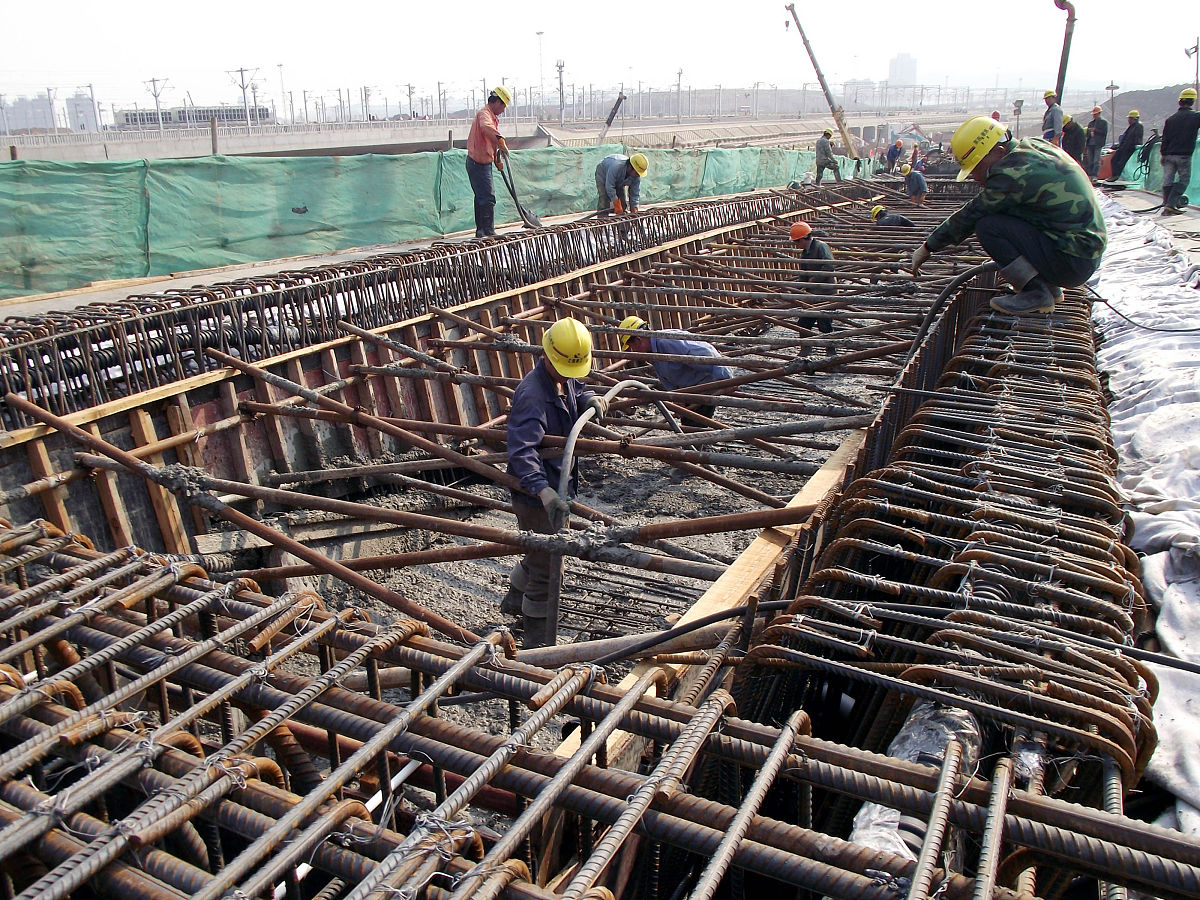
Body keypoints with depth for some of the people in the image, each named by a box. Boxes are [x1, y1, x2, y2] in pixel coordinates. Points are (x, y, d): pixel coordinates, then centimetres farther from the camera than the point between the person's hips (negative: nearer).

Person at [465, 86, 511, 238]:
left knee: (482, 197, 15)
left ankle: (481, 230, 22)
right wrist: (500, 140, -52)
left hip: (483, 162, 11)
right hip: (478, 163, -11)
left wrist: (498, 159, 14)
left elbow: (492, 142, 24)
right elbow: (487, 128, -40)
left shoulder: (492, 117, 18)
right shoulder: (484, 113, -16)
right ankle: (489, 231, -11)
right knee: (488, 198, -12)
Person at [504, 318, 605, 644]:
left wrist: (593, 400, -5)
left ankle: (514, 600, 51)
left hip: (556, 487, 10)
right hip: (535, 495, -10)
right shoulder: (532, 394, -30)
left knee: (540, 553, 28)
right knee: (546, 567, 3)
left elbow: (579, 390, 20)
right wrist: (545, 492, -54)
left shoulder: (565, 380, 0)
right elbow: (522, 451, -41)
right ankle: (538, 639, 21)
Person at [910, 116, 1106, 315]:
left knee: (988, 226, -17)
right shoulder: (1034, 146, 8)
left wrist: (928, 246, -3)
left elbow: (971, 215, -13)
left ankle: (1037, 293, -8)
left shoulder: (1015, 172, -20)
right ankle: (1050, 287, 17)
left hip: (1072, 262, -10)